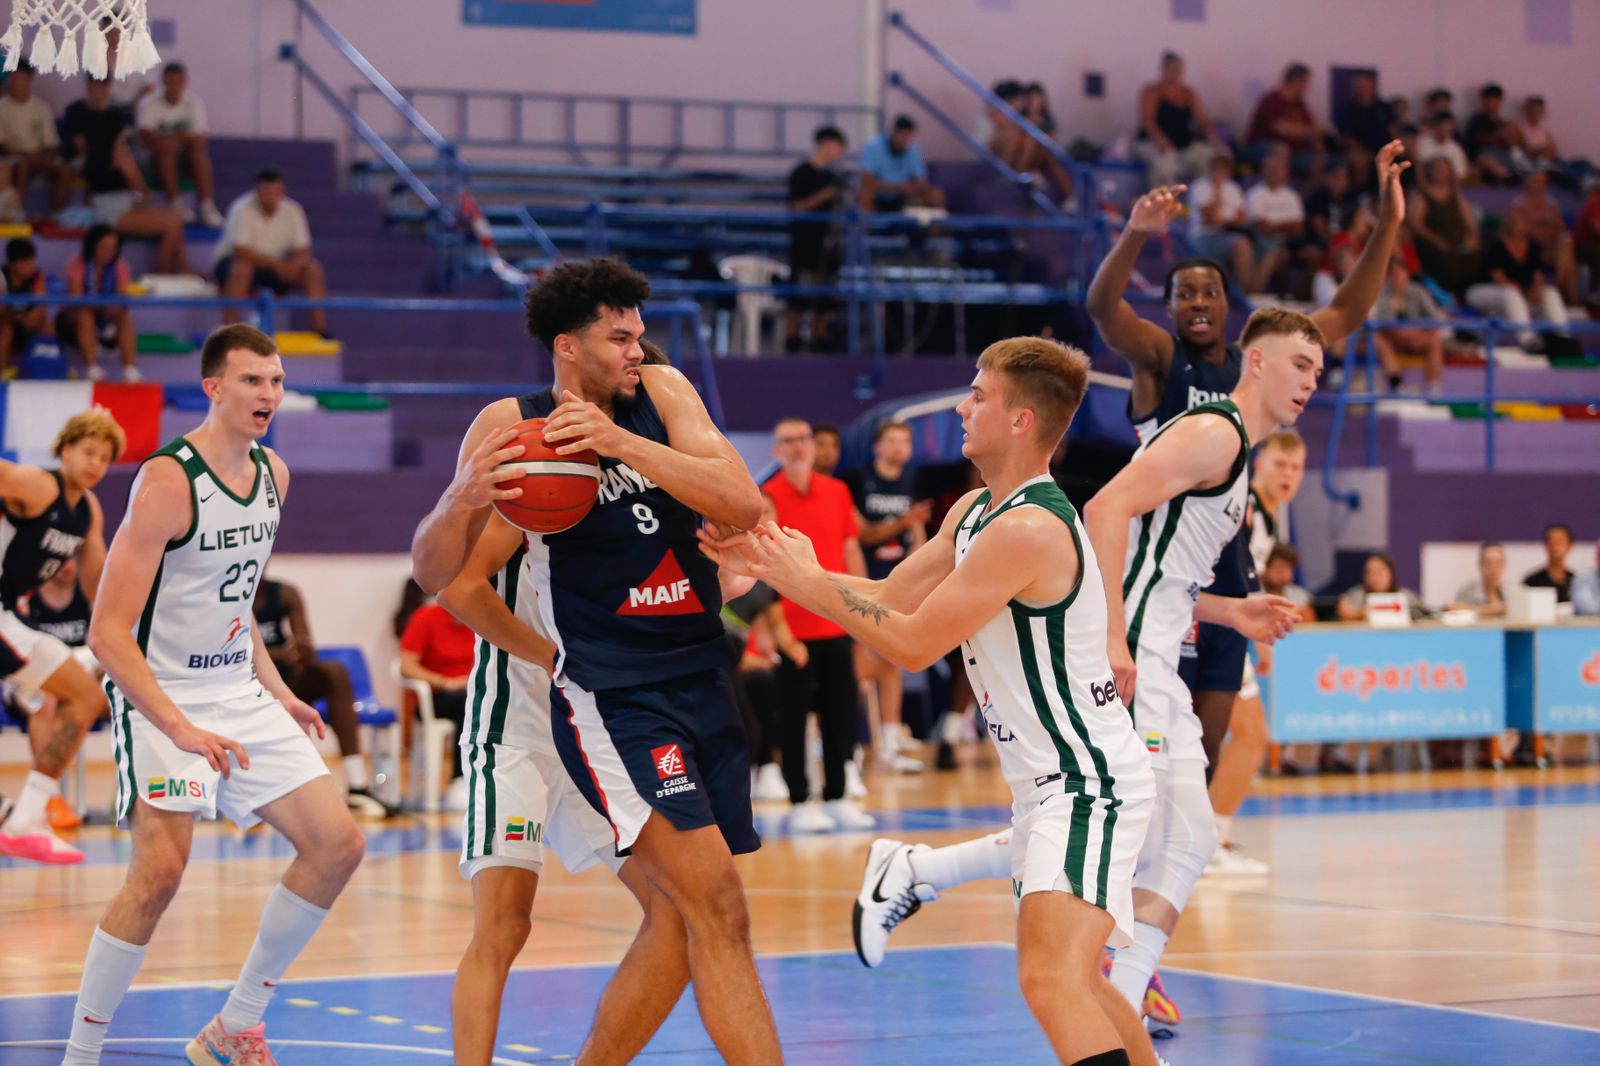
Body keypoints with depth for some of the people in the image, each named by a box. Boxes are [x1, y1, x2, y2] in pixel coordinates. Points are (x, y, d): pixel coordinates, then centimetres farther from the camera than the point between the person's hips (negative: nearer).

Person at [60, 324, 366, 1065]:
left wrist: (274, 690, 13)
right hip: (160, 697, -8)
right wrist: (181, 731, -27)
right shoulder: (167, 482, -19)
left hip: (239, 695, 8)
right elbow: (108, 633, -21)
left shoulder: (273, 474, 6)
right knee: (160, 870, -22)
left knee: (337, 846, 2)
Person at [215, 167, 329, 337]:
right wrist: (275, 263, -35)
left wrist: (292, 266, -31)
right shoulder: (243, 210, -20)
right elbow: (241, 252, -28)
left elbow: (304, 252, -8)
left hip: (277, 267, 4)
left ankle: (320, 329, -12)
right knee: (241, 268, -38)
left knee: (313, 269, -17)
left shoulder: (292, 211, -6)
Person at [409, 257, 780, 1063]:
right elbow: (434, 575, -5)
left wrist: (624, 443, -23)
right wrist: (464, 497, -27)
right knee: (720, 914, -16)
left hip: (701, 681, 5)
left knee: (677, 920, 11)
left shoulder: (663, 394, 4)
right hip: (608, 697, -5)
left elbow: (743, 504, -11)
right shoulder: (513, 424, -5)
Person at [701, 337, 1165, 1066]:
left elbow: (912, 645, -19)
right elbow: (890, 597, 16)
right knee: (1065, 981, 25)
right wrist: (767, 566, 8)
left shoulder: (1029, 530, -22)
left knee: (1052, 980, -27)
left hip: (1090, 783, -11)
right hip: (1052, 784, 11)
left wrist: (809, 581, -9)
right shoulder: (975, 512, 9)